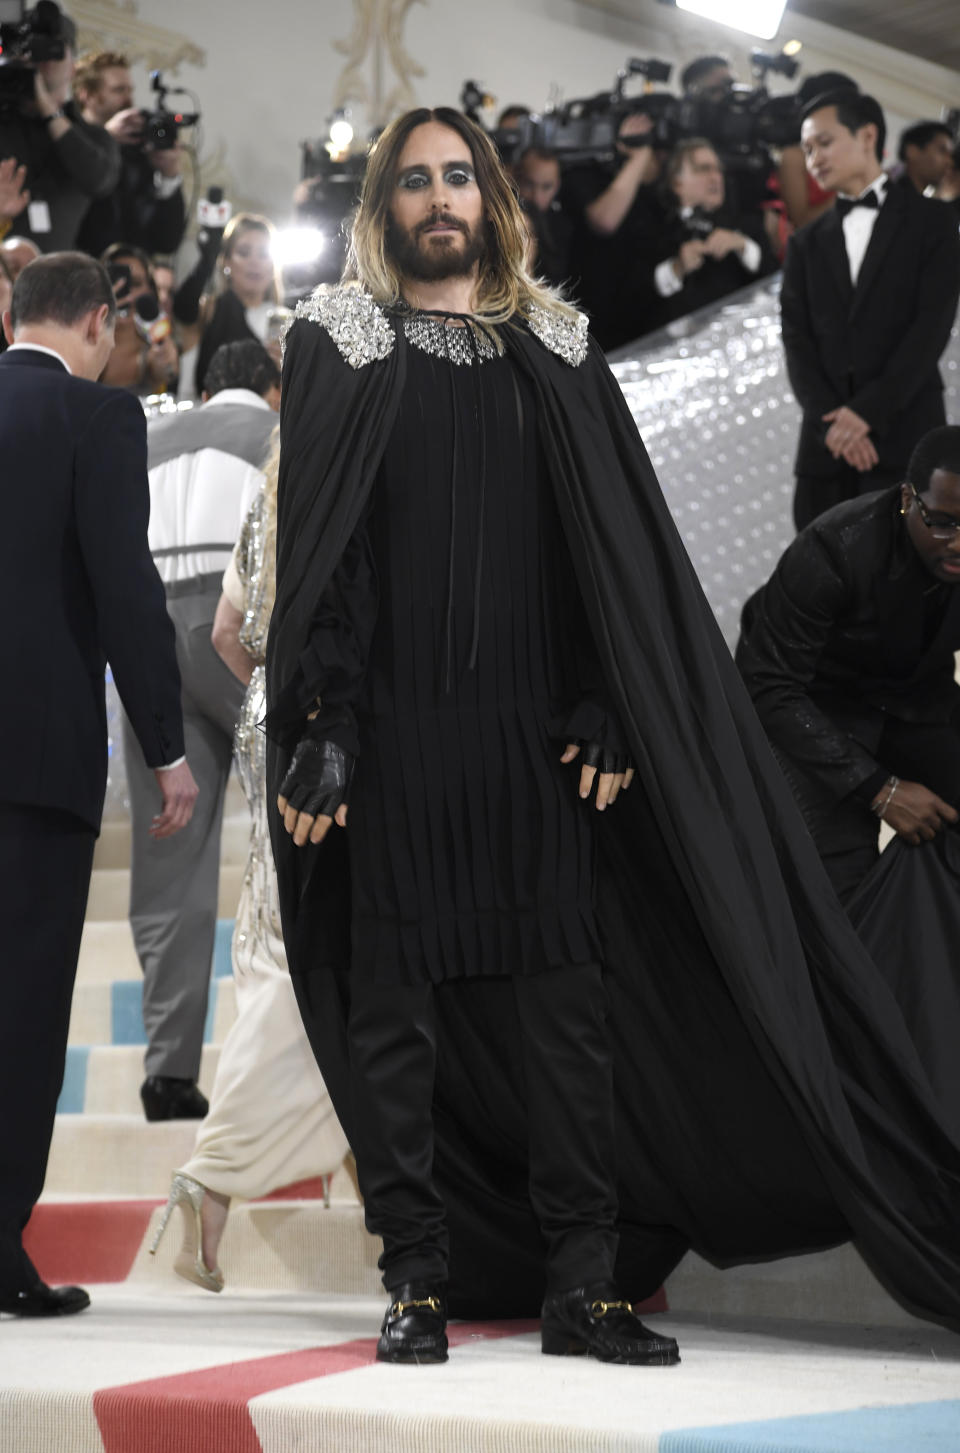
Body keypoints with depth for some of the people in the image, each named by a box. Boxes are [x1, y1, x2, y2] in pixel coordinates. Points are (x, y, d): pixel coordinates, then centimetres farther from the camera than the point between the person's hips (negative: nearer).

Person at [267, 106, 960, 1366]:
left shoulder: (557, 353, 12)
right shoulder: (337, 346, 7)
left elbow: (618, 545, 8)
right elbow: (314, 545, 0)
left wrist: (608, 714, -4)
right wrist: (318, 728, -10)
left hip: (532, 731, 2)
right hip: (390, 731, -2)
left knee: (565, 1000, 0)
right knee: (395, 1005, -1)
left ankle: (583, 1283, 5)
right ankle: (418, 1280, 6)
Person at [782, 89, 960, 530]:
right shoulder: (807, 244, 19)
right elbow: (797, 339, 8)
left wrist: (869, 410, -11)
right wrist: (830, 419, -10)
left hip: (904, 437, -3)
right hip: (826, 444, 3)